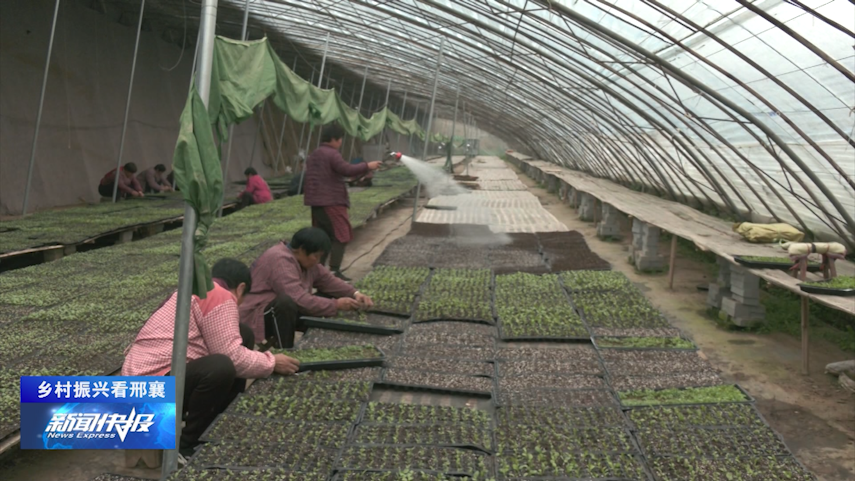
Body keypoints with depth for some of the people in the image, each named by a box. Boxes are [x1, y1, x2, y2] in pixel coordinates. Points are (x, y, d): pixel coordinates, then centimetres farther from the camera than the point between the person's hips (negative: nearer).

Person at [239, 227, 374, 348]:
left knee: (326, 298, 1)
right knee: (286, 302, -38)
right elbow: (300, 301, -32)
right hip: (257, 317, -9)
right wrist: (336, 305, -26)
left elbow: (328, 280, 7)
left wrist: (355, 294, -9)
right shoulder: (281, 260, -27)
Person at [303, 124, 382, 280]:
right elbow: (347, 170, -22)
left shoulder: (314, 155, 18)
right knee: (341, 236, -8)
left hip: (317, 202, 10)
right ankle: (334, 271, -13)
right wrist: (367, 166, -13)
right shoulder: (331, 154, -13)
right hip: (331, 202, -10)